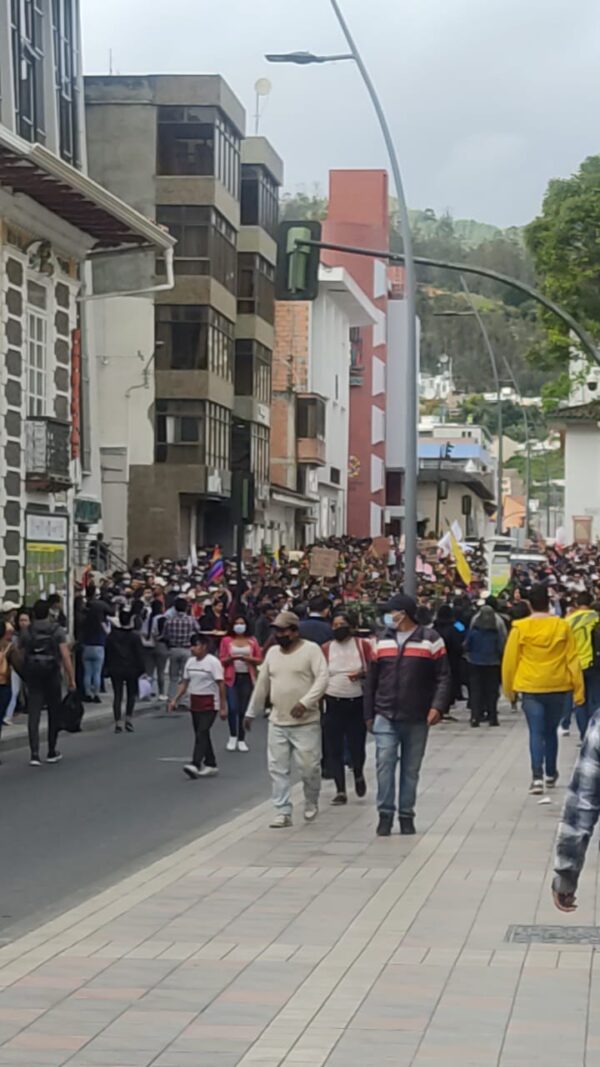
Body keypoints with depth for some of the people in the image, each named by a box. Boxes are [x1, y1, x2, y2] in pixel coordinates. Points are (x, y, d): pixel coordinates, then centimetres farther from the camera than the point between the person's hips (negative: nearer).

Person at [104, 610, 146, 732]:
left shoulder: (112, 635, 1)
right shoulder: (135, 636, -8)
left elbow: (107, 653, 5)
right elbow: (139, 654, -8)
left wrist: (108, 668, 12)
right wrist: (140, 669, -2)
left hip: (115, 670, 2)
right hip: (131, 670, -2)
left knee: (117, 695, 5)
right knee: (131, 694, 13)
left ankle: (117, 723, 0)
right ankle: (129, 718, 0)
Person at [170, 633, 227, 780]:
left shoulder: (213, 662, -11)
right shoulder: (190, 661, 10)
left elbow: (221, 685, -12)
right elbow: (185, 683, 15)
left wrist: (223, 707, -15)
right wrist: (175, 700, 4)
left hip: (210, 703, -8)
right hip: (195, 702, 8)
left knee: (202, 733, -16)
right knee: (201, 734, 10)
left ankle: (196, 764, -24)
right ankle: (211, 764, 20)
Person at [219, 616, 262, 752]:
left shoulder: (252, 641, 7)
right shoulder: (226, 641, 4)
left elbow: (259, 660, 5)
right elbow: (221, 660, 3)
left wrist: (247, 658, -12)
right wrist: (231, 658, -16)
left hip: (247, 678, 1)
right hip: (232, 678, -1)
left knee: (243, 710, 2)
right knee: (233, 708, -11)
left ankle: (241, 739, 12)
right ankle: (233, 737, 6)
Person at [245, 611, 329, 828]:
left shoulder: (311, 649, -6)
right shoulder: (272, 652, 12)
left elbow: (322, 678, -14)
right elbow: (262, 684, 19)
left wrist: (305, 702, -24)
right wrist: (251, 712, 22)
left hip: (306, 722, -5)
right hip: (277, 722, 5)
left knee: (309, 767, -3)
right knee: (278, 769, 1)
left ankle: (311, 803, 22)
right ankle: (282, 812, 6)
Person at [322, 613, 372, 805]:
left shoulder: (362, 645, 0)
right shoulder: (325, 649, 3)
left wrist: (363, 674, -17)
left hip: (357, 704, -1)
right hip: (333, 705, 1)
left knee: (357, 746, -1)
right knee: (333, 750, 0)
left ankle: (358, 775, 32)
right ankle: (340, 791, 9)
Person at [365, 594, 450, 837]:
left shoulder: (430, 640, -2)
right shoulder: (382, 641, 9)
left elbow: (443, 677, -3)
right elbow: (371, 680, 13)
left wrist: (438, 706, -16)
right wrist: (369, 714, 11)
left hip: (417, 719, -2)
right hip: (386, 717, 2)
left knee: (411, 769, 7)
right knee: (384, 763, -8)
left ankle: (406, 815, 16)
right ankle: (385, 814, -1)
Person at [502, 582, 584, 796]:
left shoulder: (520, 628, -6)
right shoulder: (562, 626, -3)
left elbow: (510, 660, -2)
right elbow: (573, 660, 0)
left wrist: (509, 688, 10)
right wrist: (578, 690, 6)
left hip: (531, 687, -2)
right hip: (557, 688, 2)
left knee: (536, 732, -1)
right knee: (551, 731, 18)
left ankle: (537, 776, -18)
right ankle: (551, 774, 30)